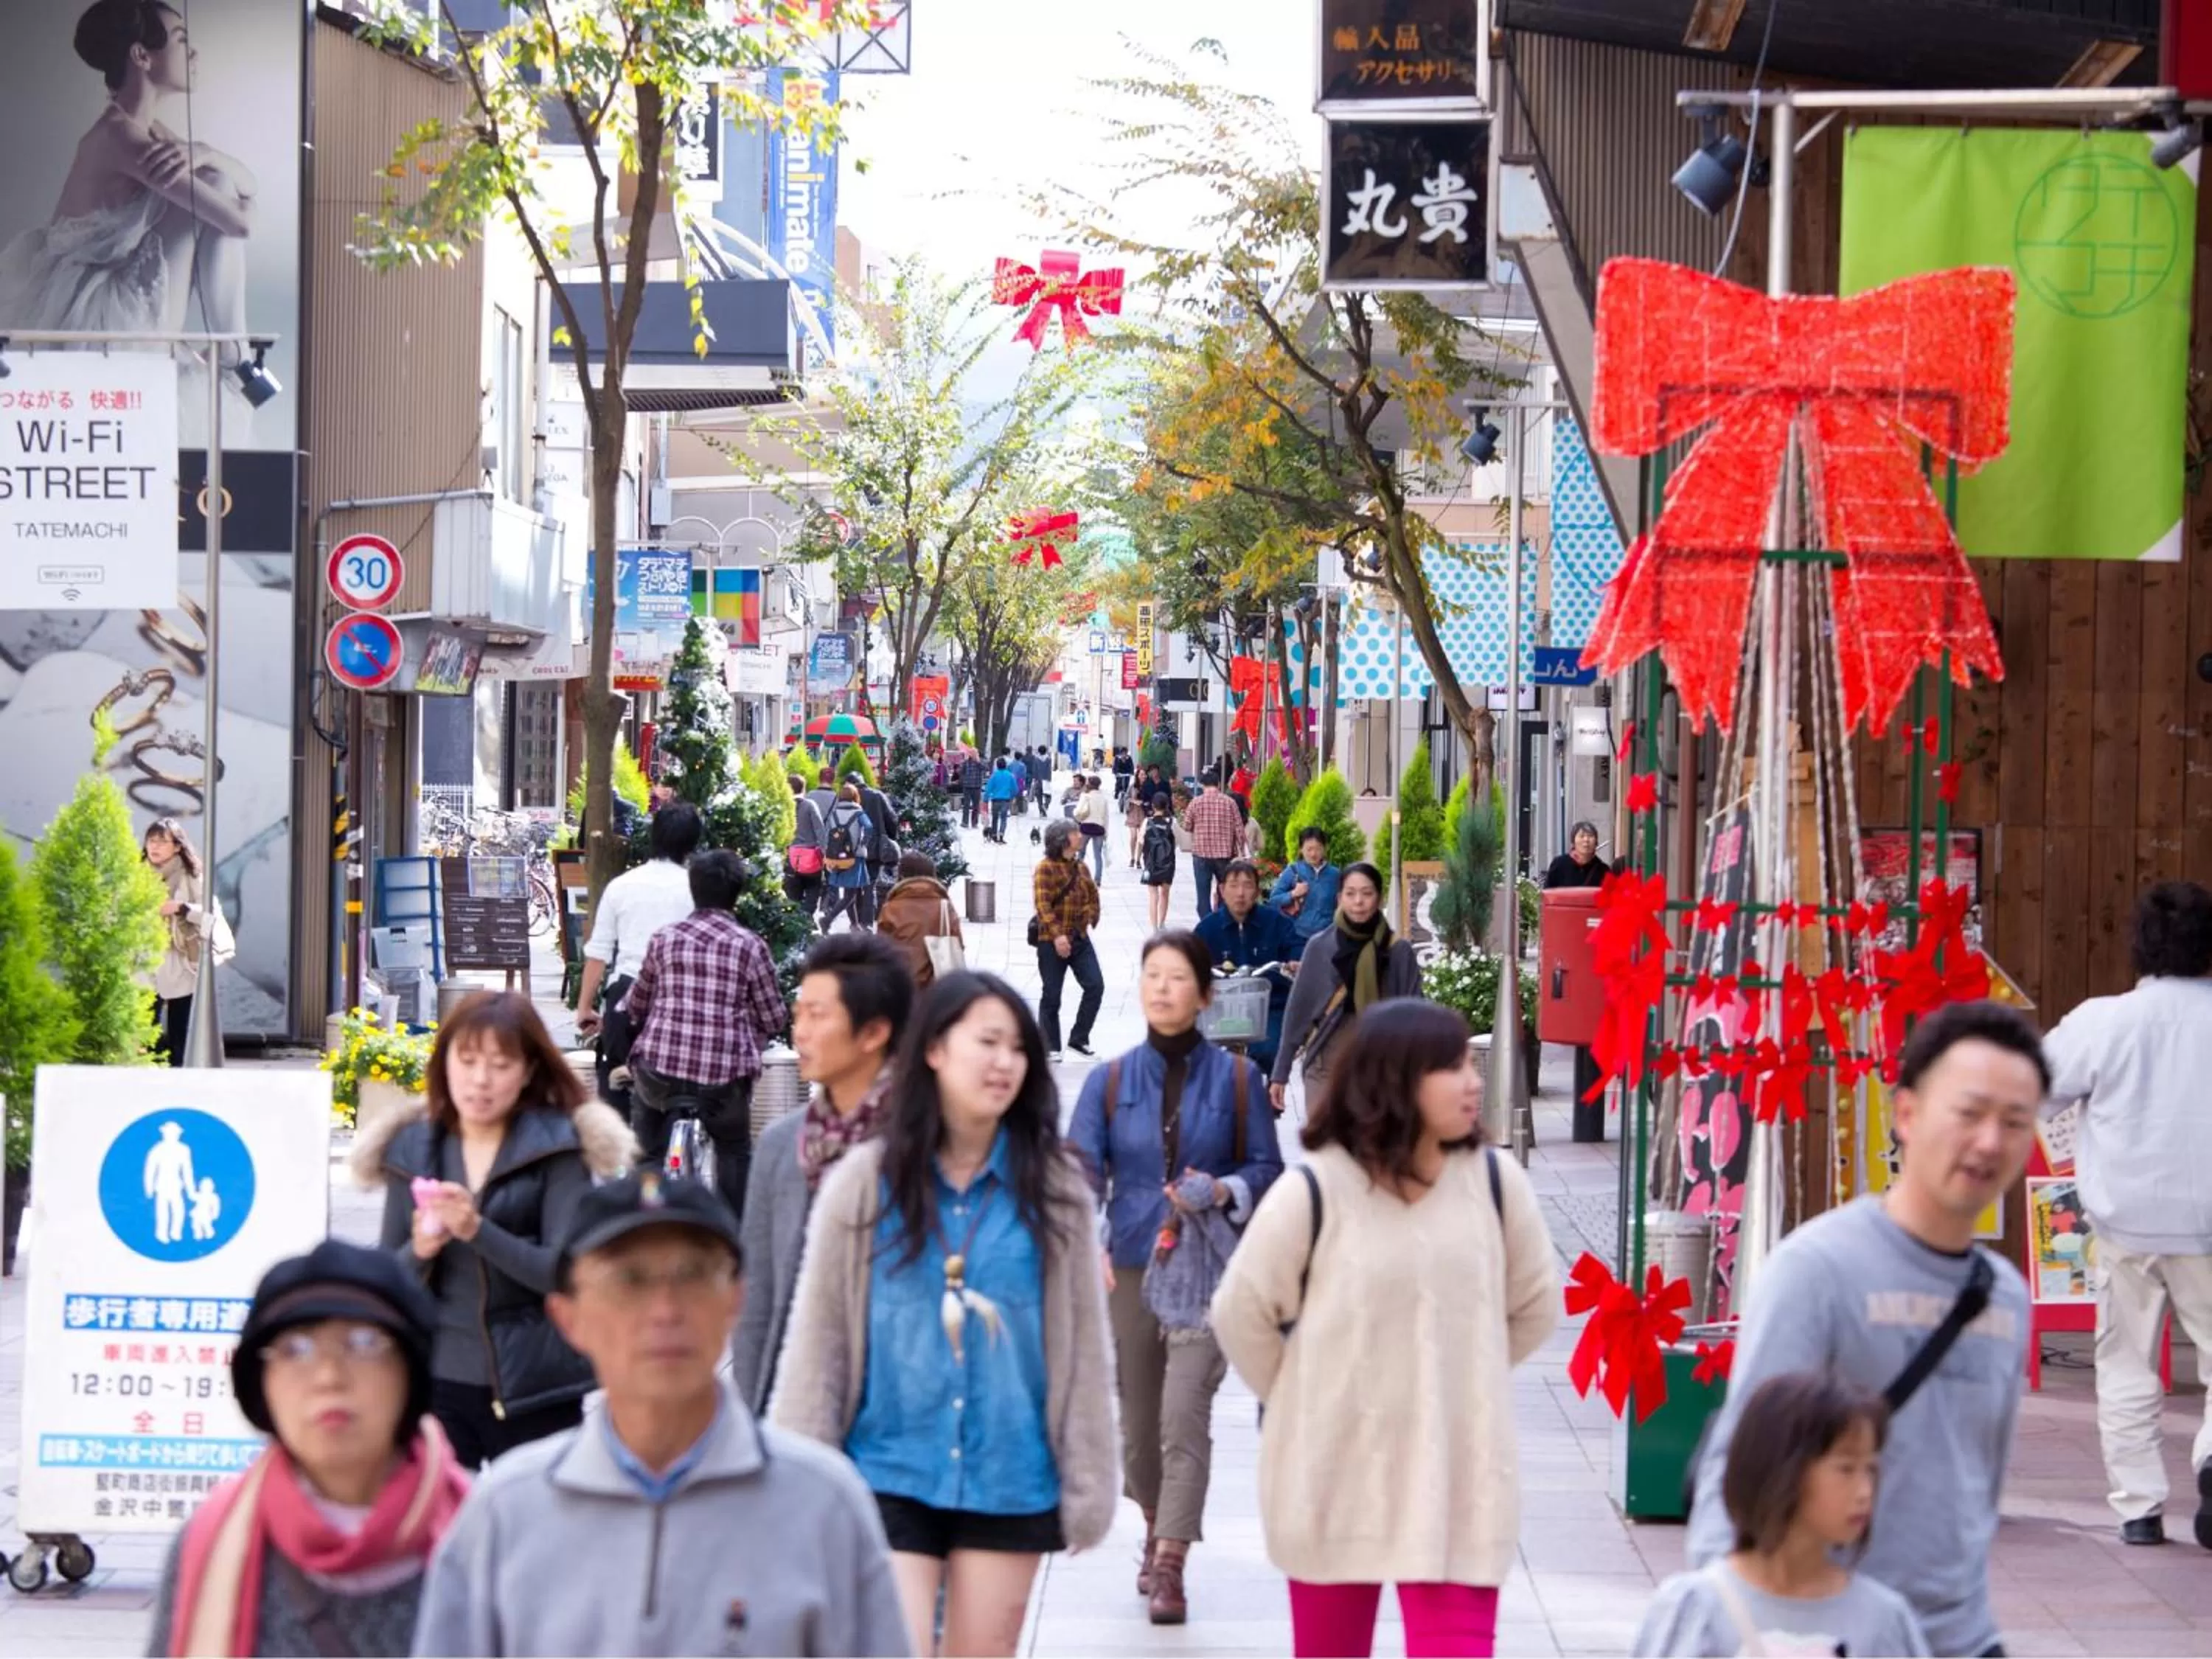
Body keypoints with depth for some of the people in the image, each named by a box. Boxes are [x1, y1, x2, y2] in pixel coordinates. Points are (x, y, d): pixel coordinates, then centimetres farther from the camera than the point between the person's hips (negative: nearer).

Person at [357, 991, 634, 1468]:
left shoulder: (556, 1148, -2)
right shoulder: (412, 1149, 7)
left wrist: (477, 1231, -24)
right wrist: (419, 1252, -13)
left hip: (531, 1391, -2)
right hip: (436, 1380, 2)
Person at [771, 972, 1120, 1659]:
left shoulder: (1054, 1189, 1)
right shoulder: (865, 1182, -2)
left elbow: (1081, 1346, 3)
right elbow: (816, 1339, 0)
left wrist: (1086, 1484, 2)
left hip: (1010, 1480, 2)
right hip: (889, 1474, -1)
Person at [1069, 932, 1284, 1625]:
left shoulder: (1238, 1079, 1)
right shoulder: (1109, 1082, 3)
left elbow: (1267, 1167, 6)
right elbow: (1081, 1170, -5)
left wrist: (1224, 1191, -15)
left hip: (1209, 1267, -2)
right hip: (1130, 1266, 2)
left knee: (1185, 1416, -14)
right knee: (1139, 1418, 12)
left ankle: (1169, 1567, -13)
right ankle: (1157, 1526, 38)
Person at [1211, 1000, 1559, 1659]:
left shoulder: (1495, 1181, -4)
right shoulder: (1313, 1193, -12)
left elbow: (1535, 1306, 10)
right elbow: (1241, 1313, -1)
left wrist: (1455, 1378, 9)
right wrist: (1304, 1400, 5)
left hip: (1457, 1478, 1)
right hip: (1333, 1474, -1)